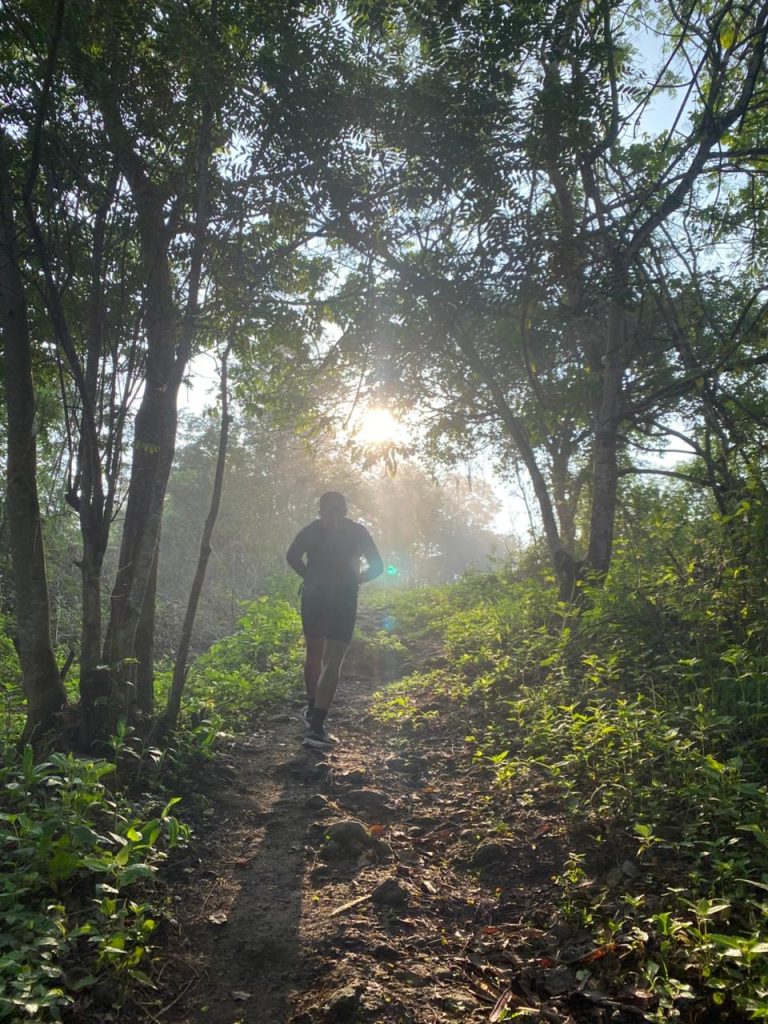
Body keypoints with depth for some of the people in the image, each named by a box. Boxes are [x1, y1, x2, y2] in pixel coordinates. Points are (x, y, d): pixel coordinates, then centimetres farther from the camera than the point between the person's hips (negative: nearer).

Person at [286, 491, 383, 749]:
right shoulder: (358, 532, 7)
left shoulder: (311, 530, 8)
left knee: (314, 656, 21)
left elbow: (292, 556, -6)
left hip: (314, 597, 2)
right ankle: (316, 726, -13)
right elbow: (377, 566, 3)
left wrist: (310, 577, 4)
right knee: (332, 664, -4)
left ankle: (313, 710, 33)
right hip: (344, 600, -2)